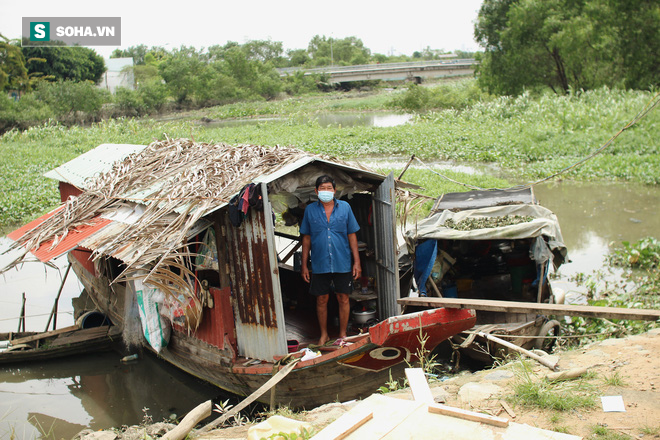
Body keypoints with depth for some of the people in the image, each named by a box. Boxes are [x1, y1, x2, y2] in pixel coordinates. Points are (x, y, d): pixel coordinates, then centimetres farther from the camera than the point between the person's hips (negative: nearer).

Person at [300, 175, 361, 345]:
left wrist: (357, 262, 0)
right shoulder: (310, 210, 1)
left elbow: (352, 235, 4)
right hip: (320, 264, 0)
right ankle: (324, 334, 25)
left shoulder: (344, 207, 0)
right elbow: (306, 238, 6)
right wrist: (304, 265, 4)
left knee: (343, 298, 7)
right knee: (322, 300, 8)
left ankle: (343, 334, 22)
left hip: (342, 263, 0)